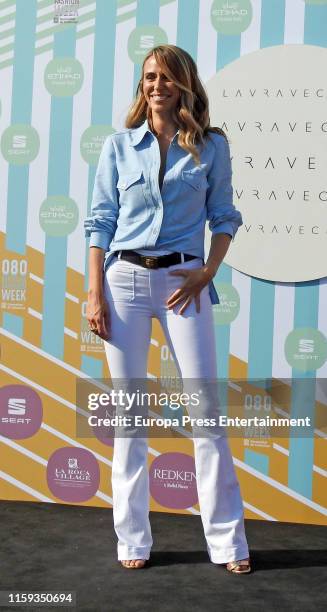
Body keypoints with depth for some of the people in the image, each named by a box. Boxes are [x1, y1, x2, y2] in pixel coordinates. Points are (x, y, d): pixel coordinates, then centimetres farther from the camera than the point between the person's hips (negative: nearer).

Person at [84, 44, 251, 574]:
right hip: (125, 278, 1)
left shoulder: (212, 146, 6)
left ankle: (227, 540, 11)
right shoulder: (119, 145, 7)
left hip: (184, 281, -1)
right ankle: (133, 539, 17)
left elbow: (224, 216, 9)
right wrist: (95, 294, -1)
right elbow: (101, 221, 5)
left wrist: (207, 271, -6)